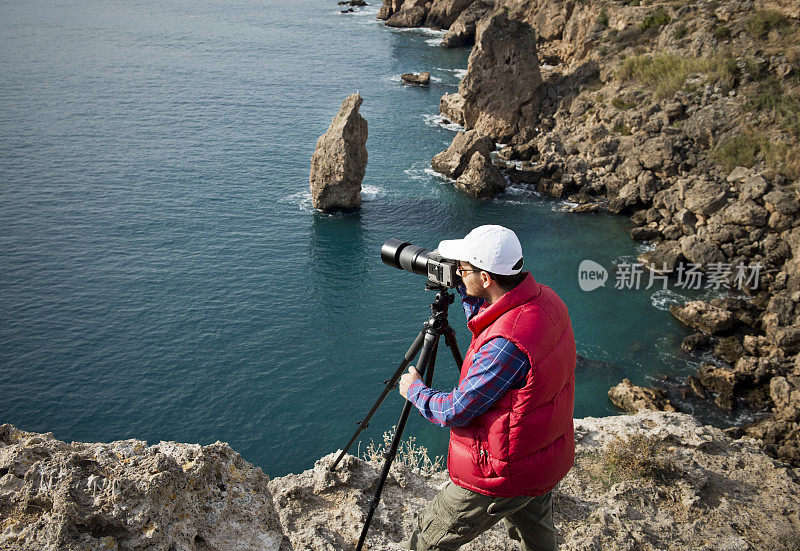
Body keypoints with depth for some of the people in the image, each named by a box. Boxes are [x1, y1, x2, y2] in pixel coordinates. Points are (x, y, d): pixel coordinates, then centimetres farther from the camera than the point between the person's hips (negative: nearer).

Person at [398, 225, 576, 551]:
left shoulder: (507, 343, -35)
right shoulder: (546, 299, -7)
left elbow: (455, 412, -24)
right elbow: (485, 317, 14)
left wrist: (414, 390, -6)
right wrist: (462, 288, 3)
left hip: (504, 475, -9)